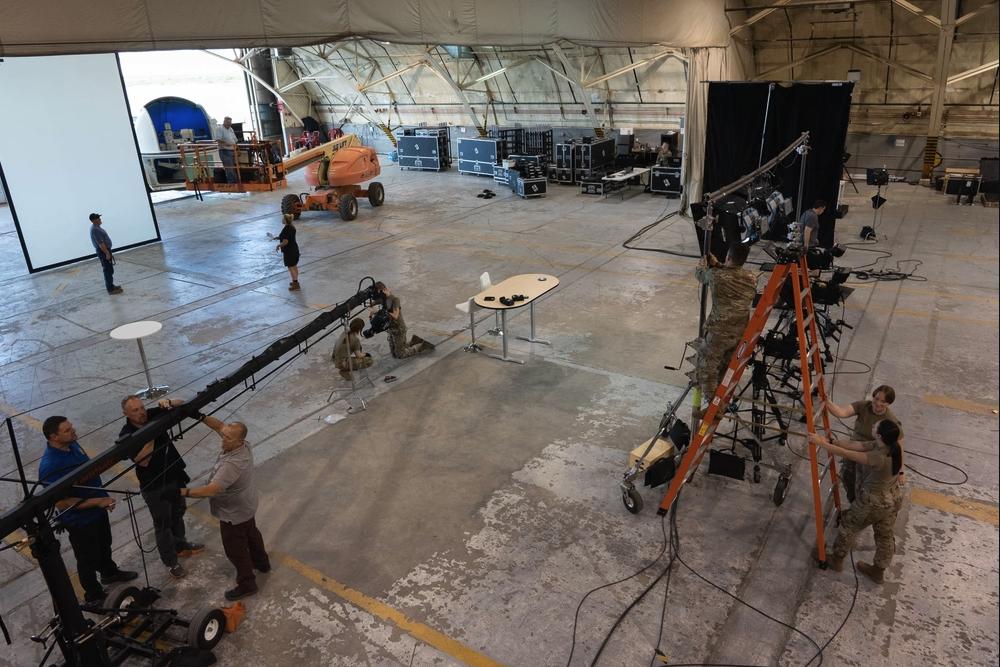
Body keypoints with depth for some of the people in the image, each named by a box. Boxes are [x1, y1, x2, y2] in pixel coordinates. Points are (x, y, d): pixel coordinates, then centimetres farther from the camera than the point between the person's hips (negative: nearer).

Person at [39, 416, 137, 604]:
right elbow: (61, 503, -30)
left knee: (104, 546, 30)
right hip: (80, 521, -7)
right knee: (88, 559, 15)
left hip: (97, 510, 8)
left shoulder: (72, 444, -8)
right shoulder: (50, 467, -33)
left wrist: (104, 497, 7)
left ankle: (109, 572, 55)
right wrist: (98, 501, -27)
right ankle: (94, 596, 36)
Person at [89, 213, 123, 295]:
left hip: (105, 250, 11)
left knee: (109, 270, 19)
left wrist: (108, 252, 23)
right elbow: (100, 243, -25)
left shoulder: (96, 227, 12)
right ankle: (111, 289, -2)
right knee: (108, 270, -6)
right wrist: (107, 253, -23)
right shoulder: (95, 230, -22)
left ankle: (110, 285, 30)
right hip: (103, 251, -11)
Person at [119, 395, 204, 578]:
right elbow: (143, 461, -28)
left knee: (178, 513, 24)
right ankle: (170, 561, 27)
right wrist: (150, 436, -34)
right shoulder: (126, 435, -21)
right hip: (154, 487, -5)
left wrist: (169, 402, -25)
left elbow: (181, 405, -4)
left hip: (175, 476, 5)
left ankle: (180, 545, 47)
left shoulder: (153, 415, -8)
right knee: (163, 524, 10)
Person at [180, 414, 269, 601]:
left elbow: (211, 490, -43)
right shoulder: (243, 445, -15)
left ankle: (246, 585, 28)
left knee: (235, 549, 11)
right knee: (251, 534, 30)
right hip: (246, 507, 9)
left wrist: (184, 492, -37)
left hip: (234, 514, -9)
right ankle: (262, 563, 52)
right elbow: (219, 426, -4)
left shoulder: (232, 464, -41)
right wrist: (202, 417, -17)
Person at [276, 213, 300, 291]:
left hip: (289, 251, -9)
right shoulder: (292, 227, 5)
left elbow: (285, 242, -25)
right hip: (294, 249, 9)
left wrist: (278, 246, -9)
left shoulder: (286, 229, -23)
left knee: (291, 267, -2)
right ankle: (295, 282, 31)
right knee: (294, 266, 19)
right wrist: (279, 237, 19)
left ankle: (296, 285, 1)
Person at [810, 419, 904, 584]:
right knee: (885, 535, 25)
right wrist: (832, 441, -8)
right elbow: (857, 445, -8)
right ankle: (878, 571, 46)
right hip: (894, 499, 7)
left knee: (848, 525, 18)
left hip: (874, 502, -7)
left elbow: (845, 454, -31)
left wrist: (822, 443, -23)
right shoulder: (895, 447, -13)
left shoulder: (878, 458, -36)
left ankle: (837, 560, 39)